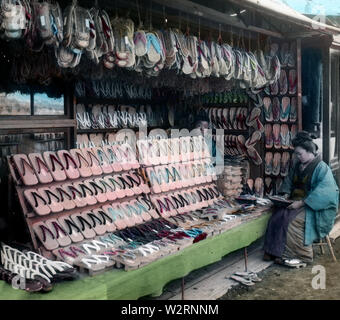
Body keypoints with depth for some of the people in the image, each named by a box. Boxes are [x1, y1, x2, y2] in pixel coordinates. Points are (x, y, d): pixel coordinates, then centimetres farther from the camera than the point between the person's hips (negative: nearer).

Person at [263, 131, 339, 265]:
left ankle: (301, 256, -16)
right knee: (277, 215, -19)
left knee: (293, 220, -30)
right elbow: (289, 180, 24)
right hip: (296, 201, 7)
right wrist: (286, 193, 3)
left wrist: (301, 202, -26)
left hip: (313, 207, -6)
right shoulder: (297, 165, 12)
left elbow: (323, 192, -21)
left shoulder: (321, 168, -11)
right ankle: (275, 252, -15)